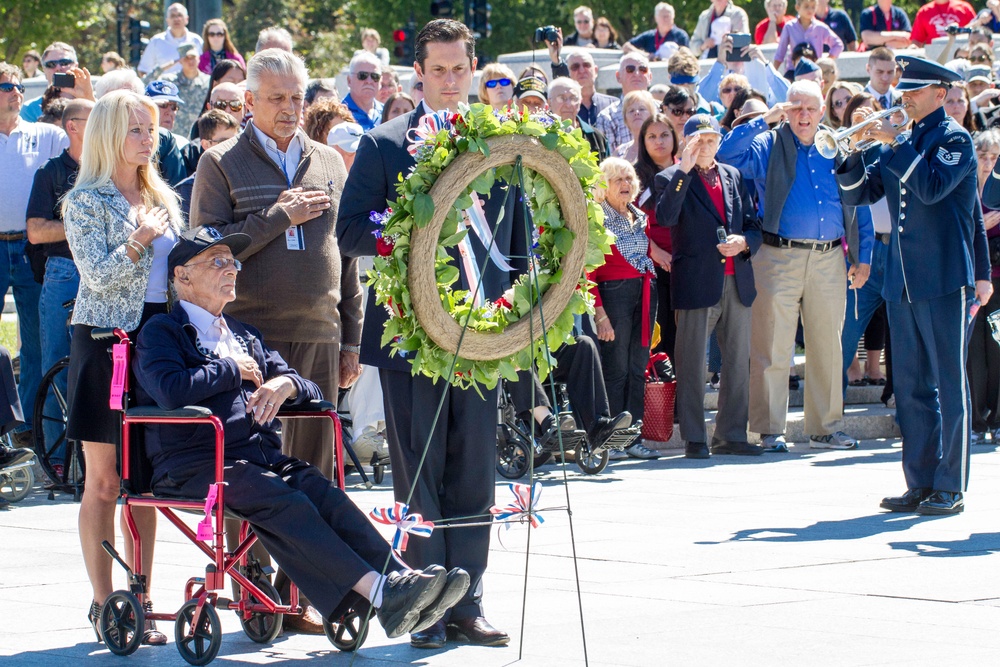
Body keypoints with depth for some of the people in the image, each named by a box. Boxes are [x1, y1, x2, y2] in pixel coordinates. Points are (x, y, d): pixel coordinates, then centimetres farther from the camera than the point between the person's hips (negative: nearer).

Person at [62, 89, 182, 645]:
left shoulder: (163, 199, 15)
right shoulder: (87, 201, -3)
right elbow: (98, 275, -13)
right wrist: (139, 241, -28)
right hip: (107, 340, -5)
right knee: (104, 480, -2)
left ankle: (141, 600, 10)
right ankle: (104, 603, 2)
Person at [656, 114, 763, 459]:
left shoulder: (734, 177, 16)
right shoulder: (671, 178, 0)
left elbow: (754, 224, 17)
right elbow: (665, 217, -19)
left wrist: (744, 242, -5)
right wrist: (684, 170, -20)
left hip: (737, 282, 5)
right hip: (697, 283, -5)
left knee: (738, 361, 8)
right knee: (692, 365, -3)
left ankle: (731, 435, 15)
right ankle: (694, 439, 2)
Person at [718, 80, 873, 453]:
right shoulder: (769, 147, 3)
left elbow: (858, 207, 16)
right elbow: (726, 154, -13)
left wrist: (863, 257, 11)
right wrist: (766, 119, -12)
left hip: (829, 260, 3)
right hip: (779, 257, -3)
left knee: (828, 348, 8)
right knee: (773, 348, -3)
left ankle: (825, 428, 17)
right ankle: (770, 430, 2)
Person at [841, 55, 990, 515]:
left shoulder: (954, 139, -3)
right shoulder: (899, 144, 16)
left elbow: (932, 187, -20)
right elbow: (857, 193, 15)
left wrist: (895, 143, -15)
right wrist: (854, 153, -1)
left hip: (944, 280, -7)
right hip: (902, 282, 7)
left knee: (949, 385, -4)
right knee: (911, 386, 8)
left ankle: (950, 489, -2)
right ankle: (920, 484, 12)